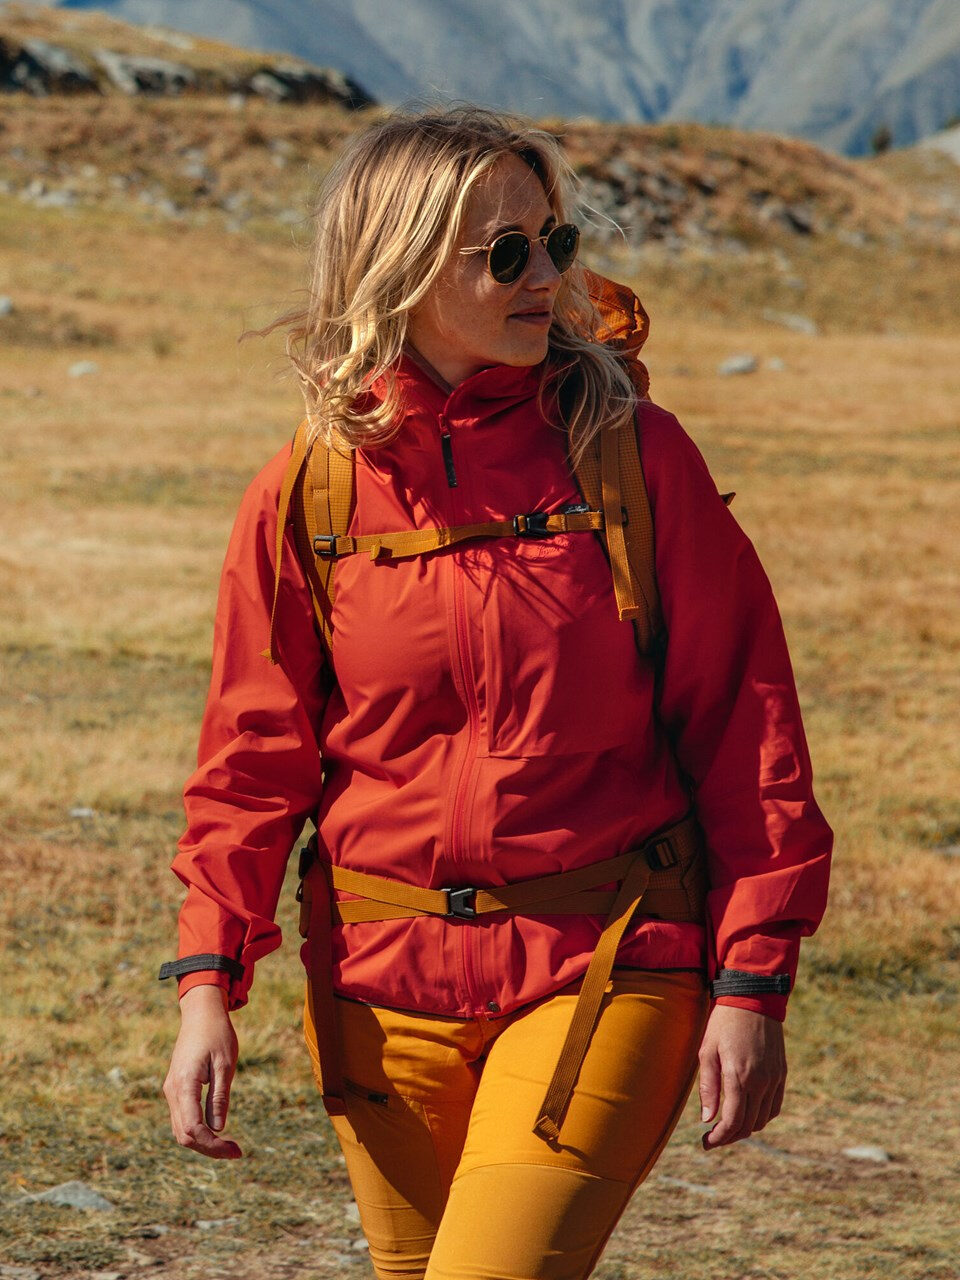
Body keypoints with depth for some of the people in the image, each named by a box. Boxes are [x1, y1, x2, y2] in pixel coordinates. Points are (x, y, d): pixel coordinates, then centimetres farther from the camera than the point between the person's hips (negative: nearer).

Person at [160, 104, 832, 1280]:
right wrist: (208, 985, -6)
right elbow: (252, 759, 5)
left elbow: (743, 718, -2)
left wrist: (750, 984, -5)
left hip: (606, 966, -3)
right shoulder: (305, 498, 0)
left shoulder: (632, 452, -4)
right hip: (383, 978, 3)